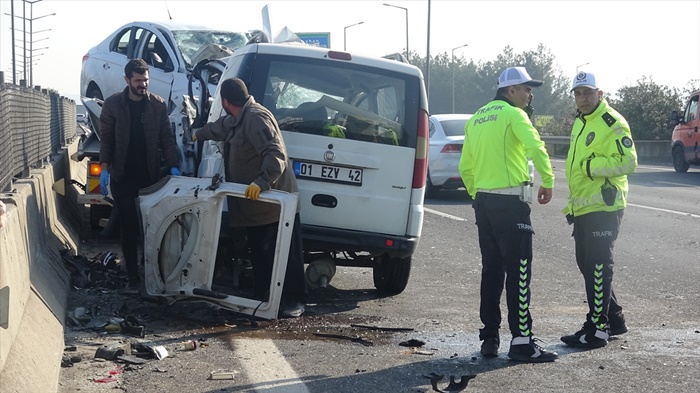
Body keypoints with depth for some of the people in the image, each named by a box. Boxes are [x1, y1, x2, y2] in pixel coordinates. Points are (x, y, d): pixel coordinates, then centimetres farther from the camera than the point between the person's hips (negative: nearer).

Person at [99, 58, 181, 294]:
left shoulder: (158, 105, 0)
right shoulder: (112, 104, -2)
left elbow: (166, 138, 3)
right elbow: (106, 139, 0)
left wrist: (173, 166, -9)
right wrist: (105, 168, -10)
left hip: (150, 177, 1)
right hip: (123, 178, -1)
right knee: (129, 229, 2)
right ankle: (133, 278, 8)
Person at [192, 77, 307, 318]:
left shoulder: (256, 118, -17)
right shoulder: (237, 120, 18)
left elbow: (276, 154, -27)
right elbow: (220, 127, 44)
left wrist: (262, 181, -37)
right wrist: (199, 134, 61)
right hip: (255, 204, 10)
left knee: (286, 254, -6)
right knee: (260, 254, 12)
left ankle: (294, 301, -4)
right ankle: (262, 297, 18)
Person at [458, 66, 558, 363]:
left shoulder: (476, 119, 17)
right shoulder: (513, 114, -6)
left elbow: (465, 166, 20)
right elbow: (536, 148, -21)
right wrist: (548, 182, -11)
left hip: (483, 201, 8)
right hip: (510, 202, -8)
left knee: (491, 269, 12)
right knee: (518, 271, -6)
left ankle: (489, 338, 14)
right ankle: (522, 342, -6)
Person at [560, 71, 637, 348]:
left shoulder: (612, 123, -12)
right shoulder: (579, 122, 17)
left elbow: (628, 161, -21)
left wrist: (591, 166, -22)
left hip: (603, 207, -10)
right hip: (582, 208, 10)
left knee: (598, 268, -7)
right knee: (587, 265, 14)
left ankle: (597, 329, -2)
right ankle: (615, 320, 26)